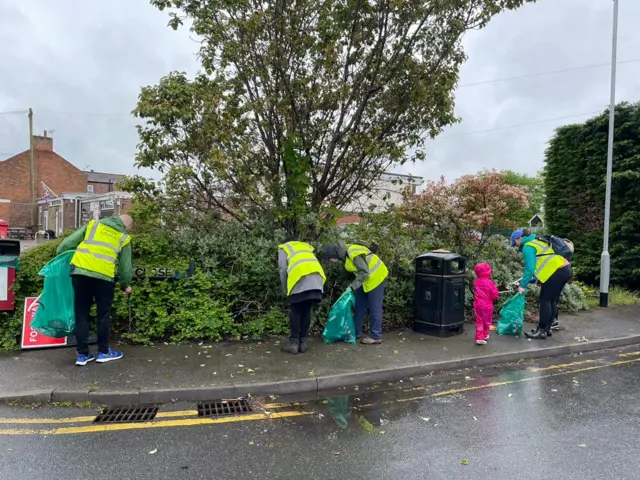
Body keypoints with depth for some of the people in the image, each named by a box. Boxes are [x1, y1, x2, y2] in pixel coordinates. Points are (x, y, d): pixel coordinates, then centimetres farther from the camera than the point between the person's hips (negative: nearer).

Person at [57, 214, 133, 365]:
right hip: (104, 276, -2)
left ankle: (82, 354, 17)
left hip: (80, 271, 3)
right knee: (103, 315, 13)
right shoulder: (124, 238, 13)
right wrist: (125, 285, 28)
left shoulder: (93, 224, 20)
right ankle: (103, 352, 21)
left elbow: (68, 243, 15)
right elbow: (125, 266, 14)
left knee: (81, 314, 11)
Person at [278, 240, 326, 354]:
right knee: (307, 311, 12)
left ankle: (293, 343, 8)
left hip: (300, 279, -4)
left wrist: (285, 290, 19)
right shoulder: (306, 247, 38)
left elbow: (283, 269, 11)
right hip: (316, 279, 4)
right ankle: (303, 342, 15)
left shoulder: (283, 248, 25)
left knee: (296, 312, 7)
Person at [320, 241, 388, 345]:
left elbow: (364, 272, -29)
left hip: (376, 277, -9)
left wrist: (353, 286, -27)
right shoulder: (344, 253, -4)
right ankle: (356, 332, 20)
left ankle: (376, 337, 4)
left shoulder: (354, 253, -30)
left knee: (374, 308, -3)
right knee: (360, 305, 11)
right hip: (366, 278, 9)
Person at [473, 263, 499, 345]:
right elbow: (495, 294, -14)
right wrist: (493, 298, 7)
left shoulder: (476, 282, -2)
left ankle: (479, 337, 4)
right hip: (487, 305, -4)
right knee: (487, 321, 16)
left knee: (479, 321, 9)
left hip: (477, 304, 4)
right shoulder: (489, 283, -18)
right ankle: (485, 335, 32)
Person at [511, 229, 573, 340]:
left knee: (545, 300, -2)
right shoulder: (536, 241, 22)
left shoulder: (527, 247, -7)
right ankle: (547, 328, 24)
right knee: (552, 301, 16)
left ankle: (541, 331, 2)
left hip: (556, 272, -10)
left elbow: (530, 268, -16)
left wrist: (523, 285, -13)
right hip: (566, 270, 10)